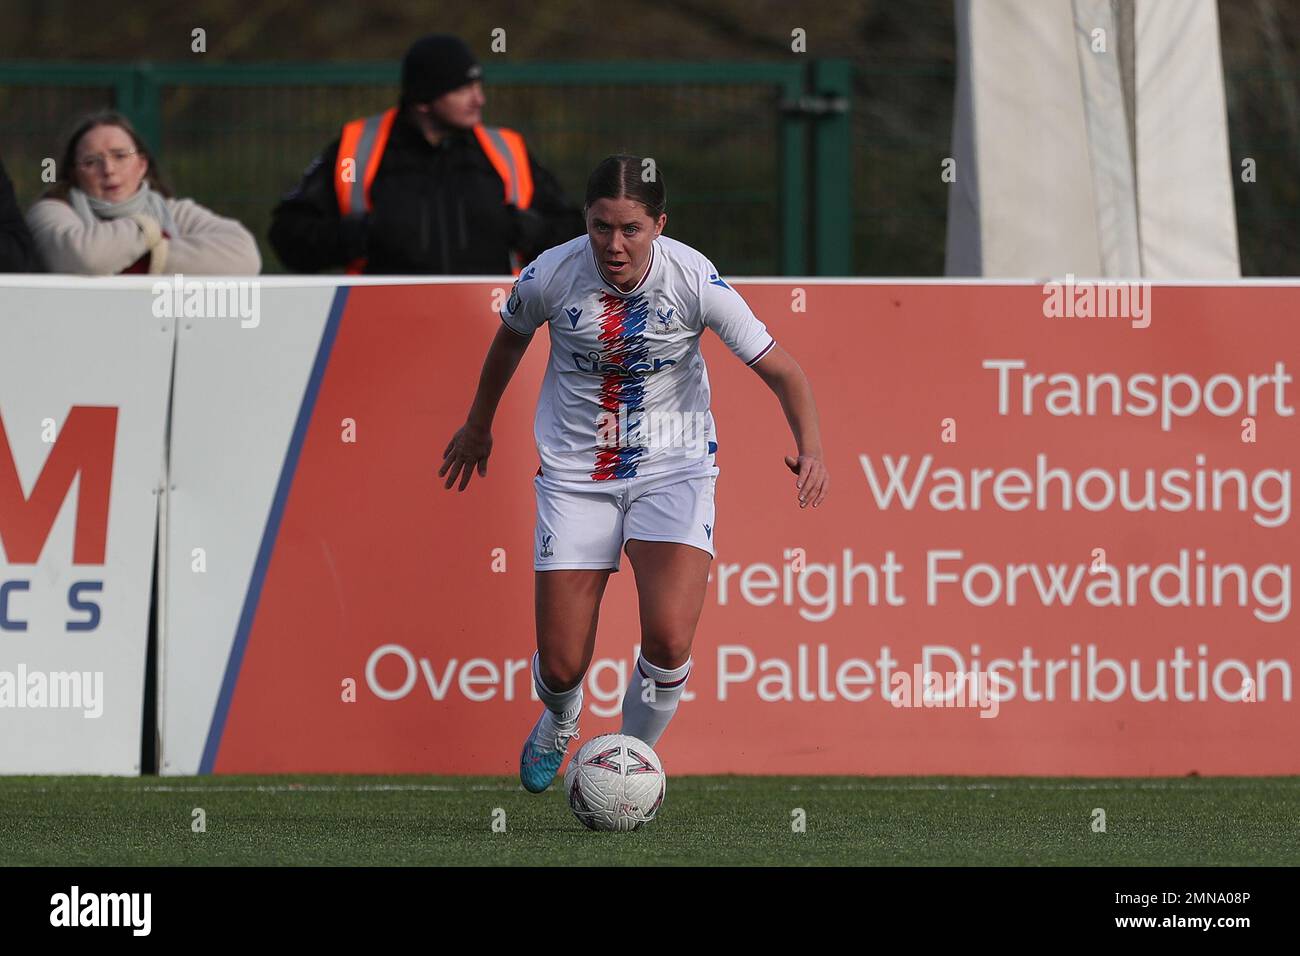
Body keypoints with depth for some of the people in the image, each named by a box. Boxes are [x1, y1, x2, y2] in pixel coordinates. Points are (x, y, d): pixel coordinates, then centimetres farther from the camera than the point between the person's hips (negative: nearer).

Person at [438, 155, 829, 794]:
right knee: (561, 666, -2)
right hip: (574, 474, 1)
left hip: (673, 471, -1)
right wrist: (479, 424, 24)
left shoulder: (695, 281, -18)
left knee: (668, 642, -21)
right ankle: (558, 728, 37)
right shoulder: (550, 276, -14)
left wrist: (809, 448, -27)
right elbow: (511, 336, 10)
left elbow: (781, 371, -9)